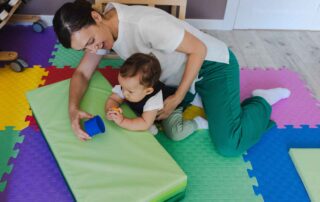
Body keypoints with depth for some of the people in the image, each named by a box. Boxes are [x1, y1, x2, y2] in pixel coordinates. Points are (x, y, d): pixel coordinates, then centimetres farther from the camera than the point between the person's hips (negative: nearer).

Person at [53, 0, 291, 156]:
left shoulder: (144, 24, -34)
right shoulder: (99, 30, -8)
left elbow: (199, 49, -26)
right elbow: (82, 73, -3)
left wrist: (177, 99, -23)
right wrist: (73, 108, -23)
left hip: (213, 65, -8)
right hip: (181, 72, 8)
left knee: (229, 146, -15)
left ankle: (262, 101, 11)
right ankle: (199, 99, 21)